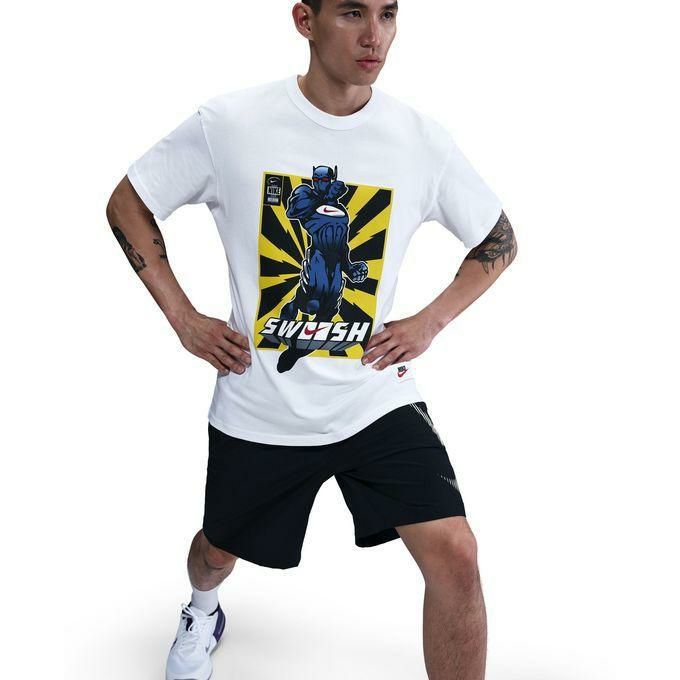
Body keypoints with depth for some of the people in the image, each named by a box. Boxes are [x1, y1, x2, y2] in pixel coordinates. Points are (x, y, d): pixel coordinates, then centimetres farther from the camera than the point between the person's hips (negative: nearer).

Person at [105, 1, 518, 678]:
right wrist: (183, 317, -5)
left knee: (454, 555, -14)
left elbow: (499, 241, 7)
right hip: (257, 406, 0)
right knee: (220, 547, 20)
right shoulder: (229, 123, -12)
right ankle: (201, 613, 60)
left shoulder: (421, 139, -8)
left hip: (378, 397, 0)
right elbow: (127, 206, 2)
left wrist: (429, 321, -5)